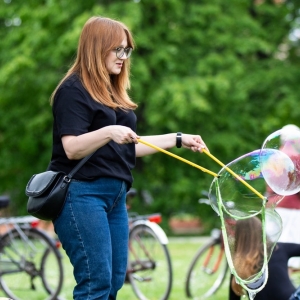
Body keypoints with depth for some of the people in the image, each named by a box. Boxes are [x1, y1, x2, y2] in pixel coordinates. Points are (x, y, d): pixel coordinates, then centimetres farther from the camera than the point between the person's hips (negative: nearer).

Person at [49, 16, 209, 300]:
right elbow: (72, 148, -17)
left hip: (115, 194, 9)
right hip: (81, 193, -9)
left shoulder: (113, 92, 18)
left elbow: (128, 147, 20)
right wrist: (108, 132, -32)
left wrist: (178, 139, 18)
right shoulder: (74, 90, -8)